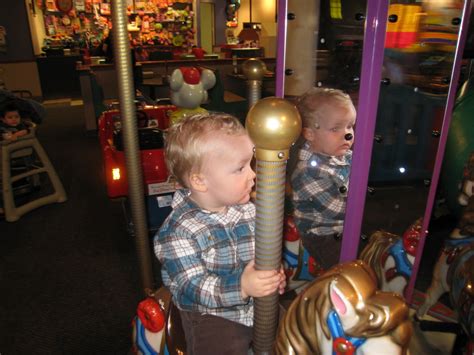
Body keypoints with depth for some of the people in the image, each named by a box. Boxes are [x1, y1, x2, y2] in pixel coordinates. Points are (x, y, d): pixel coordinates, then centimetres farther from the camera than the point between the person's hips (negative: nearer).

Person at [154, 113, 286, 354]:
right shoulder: (178, 232, -21)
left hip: (259, 304, 5)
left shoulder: (248, 209, -4)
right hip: (211, 316, -5)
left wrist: (273, 273, -14)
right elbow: (191, 287, -24)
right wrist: (240, 286, -36)